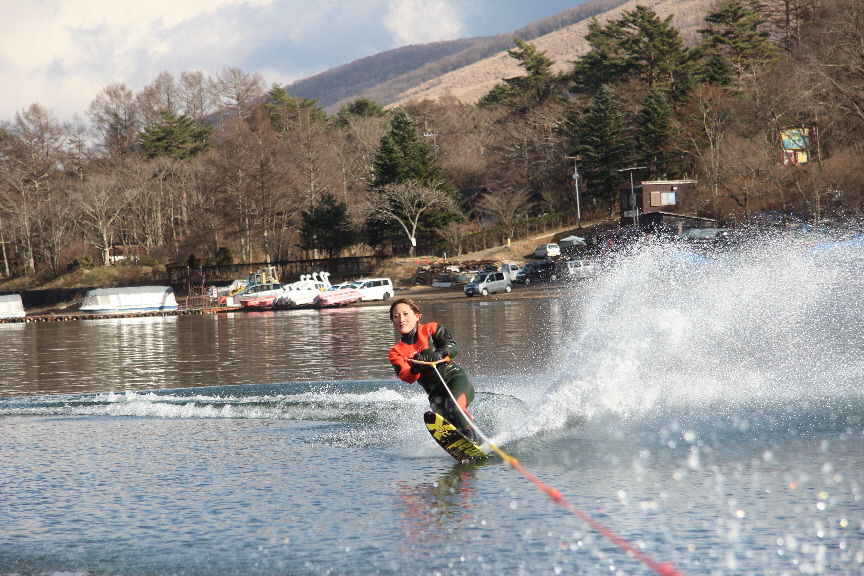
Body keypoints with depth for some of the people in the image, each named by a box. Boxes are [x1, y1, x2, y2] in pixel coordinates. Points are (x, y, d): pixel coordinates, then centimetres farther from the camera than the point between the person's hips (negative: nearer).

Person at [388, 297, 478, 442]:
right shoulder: (396, 353, 12)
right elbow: (406, 378, -5)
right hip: (436, 392, 2)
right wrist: (416, 368, -29)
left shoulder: (431, 329, 8)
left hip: (456, 377, -2)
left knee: (454, 405, -32)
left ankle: (473, 440, -36)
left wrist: (438, 354, -30)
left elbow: (453, 347, -8)